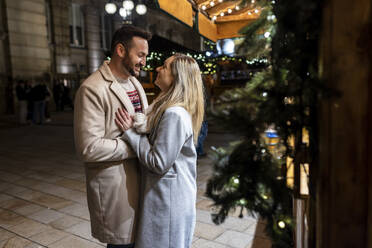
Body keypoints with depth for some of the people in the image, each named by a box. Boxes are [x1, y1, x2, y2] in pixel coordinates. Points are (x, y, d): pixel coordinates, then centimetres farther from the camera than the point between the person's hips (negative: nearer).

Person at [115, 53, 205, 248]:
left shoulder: (174, 115, -26)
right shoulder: (168, 109, 6)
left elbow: (158, 163, -24)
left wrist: (131, 132, -18)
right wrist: (135, 125, -2)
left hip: (168, 201, -9)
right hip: (166, 194, 9)